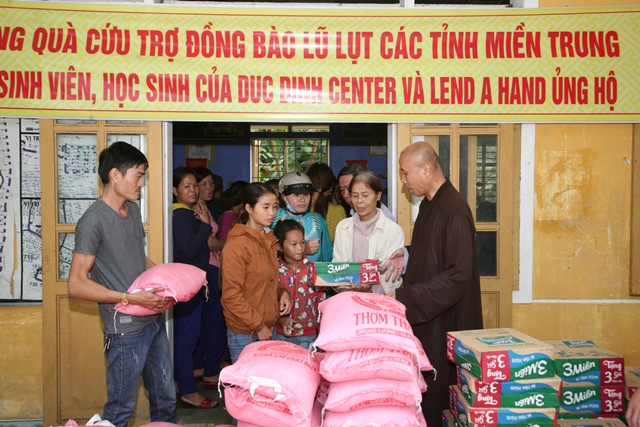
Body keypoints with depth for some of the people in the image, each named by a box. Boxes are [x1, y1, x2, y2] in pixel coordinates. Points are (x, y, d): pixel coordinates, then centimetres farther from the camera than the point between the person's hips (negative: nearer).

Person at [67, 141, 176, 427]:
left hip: (154, 320, 8)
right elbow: (77, 285, -19)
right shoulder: (93, 221, -16)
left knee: (165, 399, 19)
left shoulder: (133, 209, 9)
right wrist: (131, 298, -23)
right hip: (126, 330, -8)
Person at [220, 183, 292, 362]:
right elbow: (231, 295, -16)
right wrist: (258, 326, -14)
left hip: (269, 329, 7)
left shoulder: (269, 240, 10)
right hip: (244, 334, -7)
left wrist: (282, 293, 1)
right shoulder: (236, 245, -15)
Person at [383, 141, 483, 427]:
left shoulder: (454, 211, -21)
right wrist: (407, 257, 4)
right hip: (424, 317, 9)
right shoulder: (429, 204, 9)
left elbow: (458, 276, -25)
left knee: (436, 401, 3)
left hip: (445, 321, -9)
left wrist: (403, 298, -24)